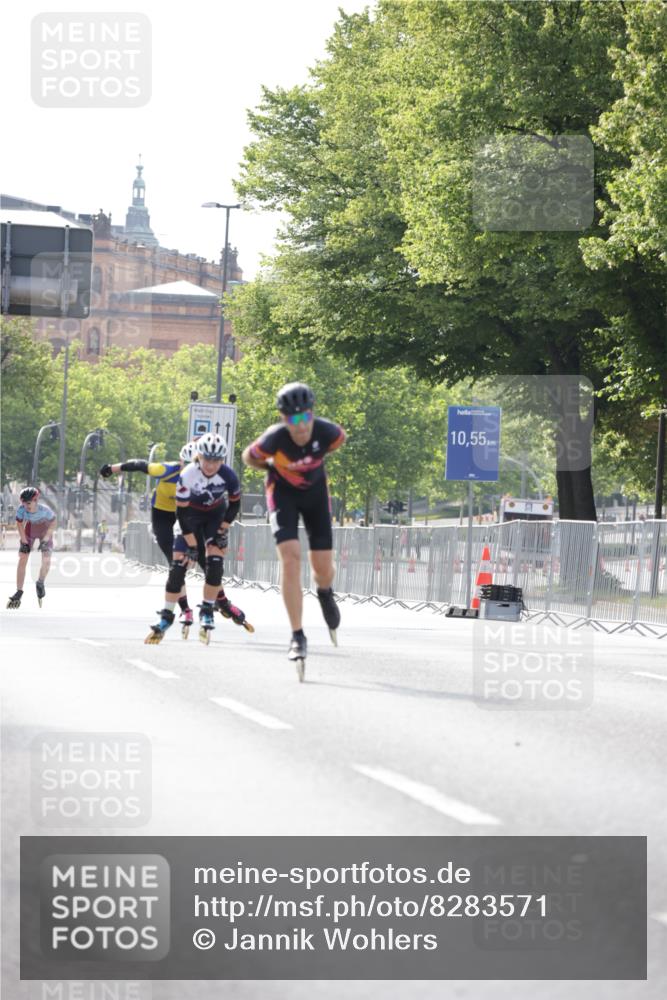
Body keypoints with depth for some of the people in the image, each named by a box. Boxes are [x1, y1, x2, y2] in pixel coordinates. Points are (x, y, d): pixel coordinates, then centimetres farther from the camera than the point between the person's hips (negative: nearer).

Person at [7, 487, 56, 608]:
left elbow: (53, 523, -18)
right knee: (22, 559, -6)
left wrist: (45, 541, -20)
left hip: (45, 531, -2)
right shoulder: (22, 508, -31)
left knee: (46, 559, -17)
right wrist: (24, 542, -11)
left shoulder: (44, 509, -36)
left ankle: (40, 583, 12)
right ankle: (19, 592, 2)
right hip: (30, 529, 2)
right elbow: (19, 524, -12)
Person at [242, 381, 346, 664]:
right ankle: (298, 636, -14)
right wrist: (274, 467, -2)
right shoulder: (274, 438, -33)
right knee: (290, 557, -19)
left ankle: (325, 594, 41)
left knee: (323, 567, 1)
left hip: (315, 489, 2)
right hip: (283, 491, -2)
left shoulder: (326, 431, -29)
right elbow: (249, 457, -11)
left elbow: (340, 439, -2)